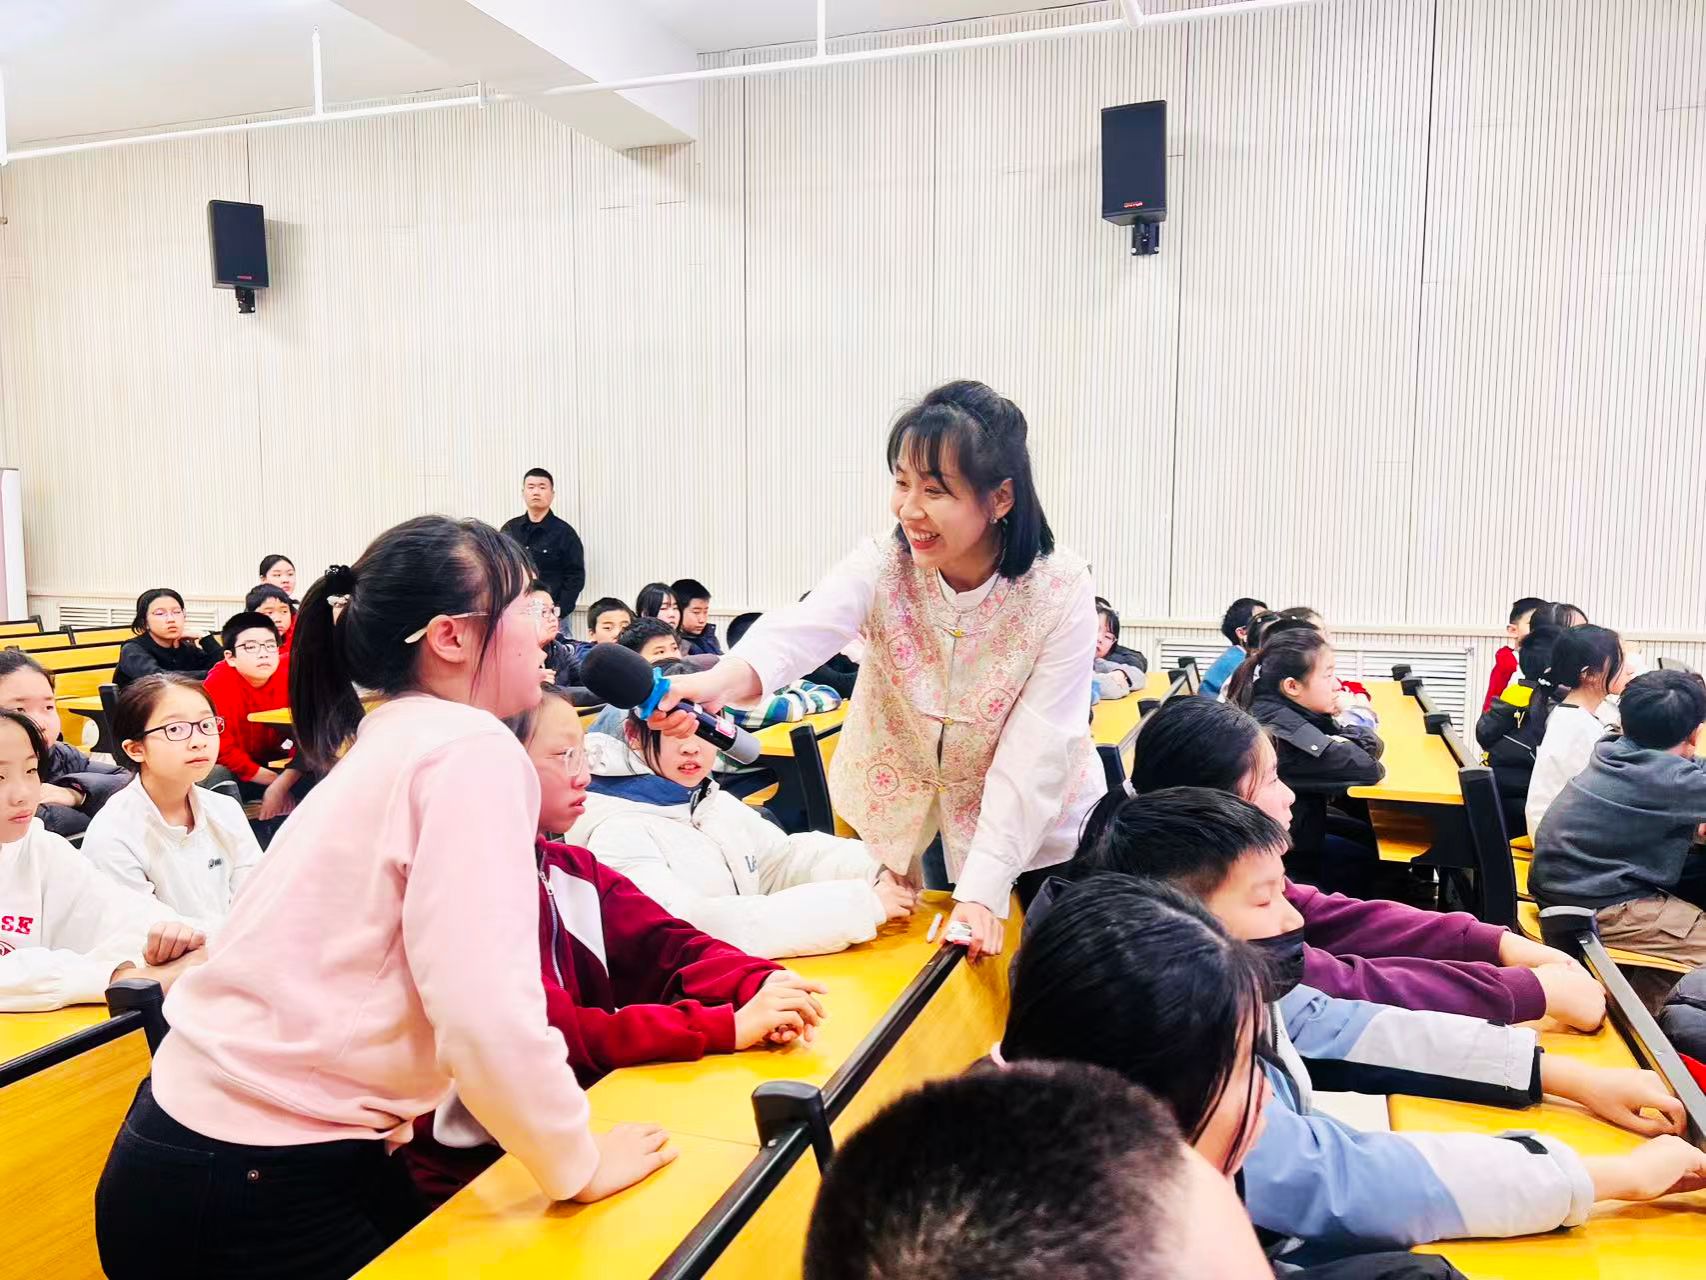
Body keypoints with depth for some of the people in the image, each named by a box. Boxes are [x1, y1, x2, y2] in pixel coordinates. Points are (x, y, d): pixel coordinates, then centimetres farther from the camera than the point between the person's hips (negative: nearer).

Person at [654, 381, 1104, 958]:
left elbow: (1034, 754, -24)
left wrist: (984, 888, -31)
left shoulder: (1061, 592, -22)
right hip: (896, 811, 2)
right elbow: (802, 628, -40)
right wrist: (722, 678, -61)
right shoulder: (881, 567, -19)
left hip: (1034, 830, -1)